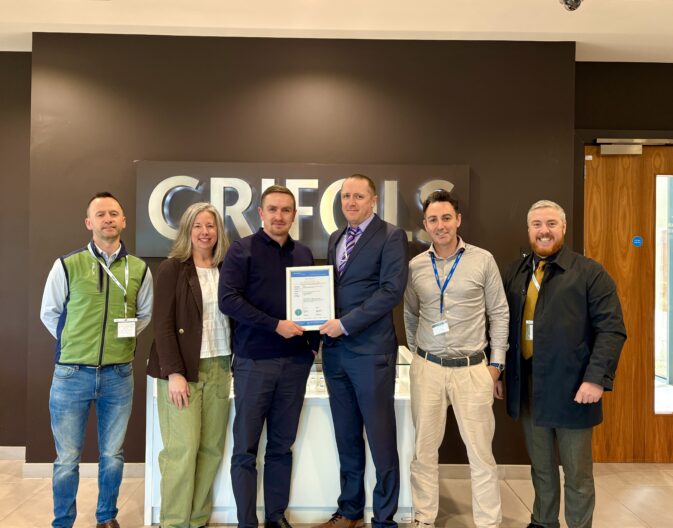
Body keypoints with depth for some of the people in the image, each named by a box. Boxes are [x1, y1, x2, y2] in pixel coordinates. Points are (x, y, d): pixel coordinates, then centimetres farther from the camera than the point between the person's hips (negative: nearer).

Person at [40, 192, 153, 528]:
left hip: (119, 375, 2)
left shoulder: (139, 269, 2)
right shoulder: (67, 265, -4)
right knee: (67, 458, 9)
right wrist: (75, 345, 5)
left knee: (112, 455, 14)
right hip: (72, 373, -1)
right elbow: (49, 313, 7)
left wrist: (120, 339, 6)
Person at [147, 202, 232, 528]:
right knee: (182, 448, -3)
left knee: (212, 448, 7)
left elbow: (233, 317, 12)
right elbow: (162, 323, -8)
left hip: (219, 367, 5)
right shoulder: (172, 268, -3)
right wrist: (173, 373, -15)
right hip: (183, 368, -4)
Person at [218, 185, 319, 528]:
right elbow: (228, 300, -12)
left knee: (282, 446, 12)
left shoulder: (304, 254, 11)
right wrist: (276, 325, -16)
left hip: (296, 361, 4)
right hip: (254, 361, -4)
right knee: (245, 449, 4)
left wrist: (314, 341, 3)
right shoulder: (243, 249, -2)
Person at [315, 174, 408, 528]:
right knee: (347, 438, 15)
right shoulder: (335, 239, 16)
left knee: (381, 438, 5)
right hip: (335, 349, 6)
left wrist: (346, 323, -16)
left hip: (370, 350, -6)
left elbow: (392, 290, -15)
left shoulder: (391, 236, -5)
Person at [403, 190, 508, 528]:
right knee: (424, 449, 9)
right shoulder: (415, 266, 3)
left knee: (480, 452, 4)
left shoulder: (483, 260, -3)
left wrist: (496, 365, -1)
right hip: (427, 368, 2)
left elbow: (499, 314, 1)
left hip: (472, 369, -2)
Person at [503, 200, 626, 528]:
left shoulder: (590, 273, -5)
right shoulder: (515, 273, 9)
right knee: (540, 468, 19)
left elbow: (612, 330, -10)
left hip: (571, 388, -4)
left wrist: (597, 378, -19)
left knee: (577, 473, 10)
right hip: (527, 387, 4)